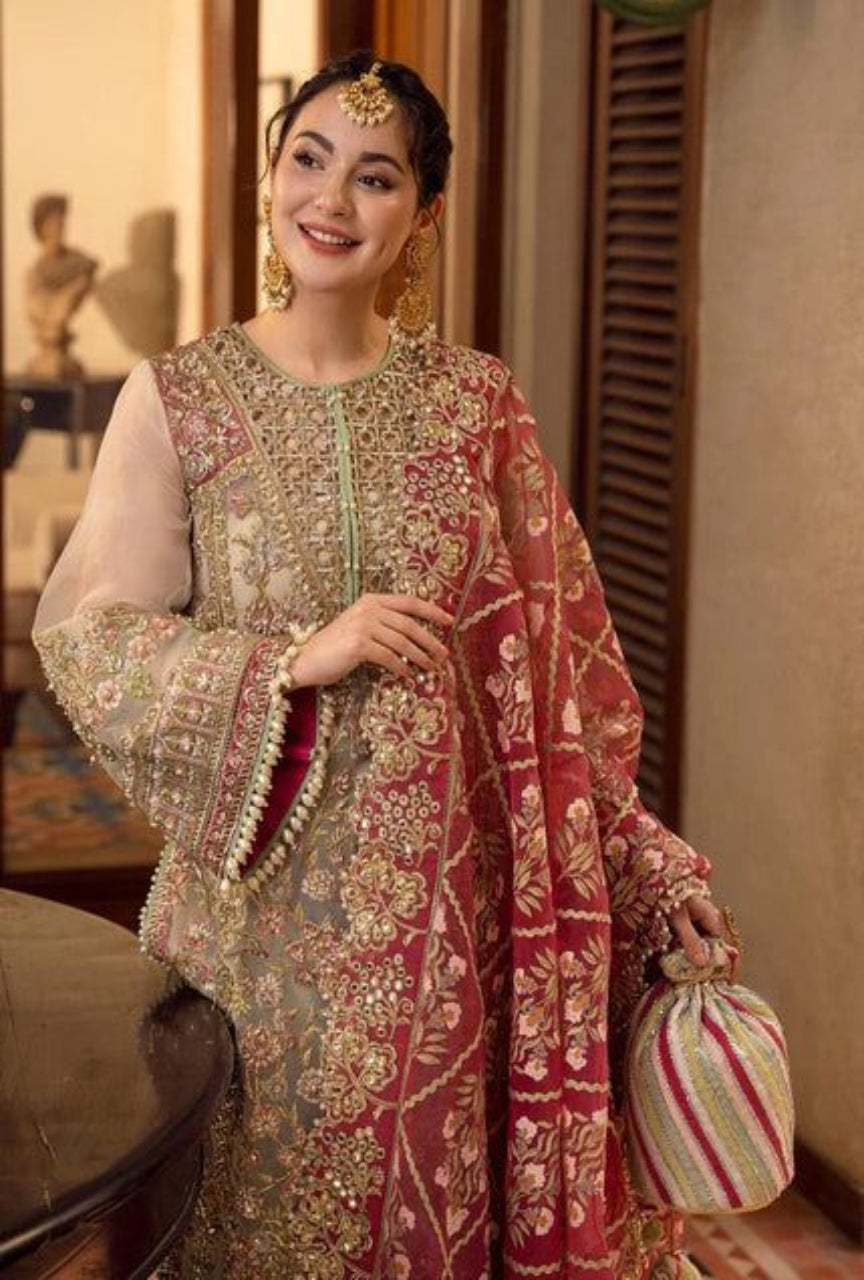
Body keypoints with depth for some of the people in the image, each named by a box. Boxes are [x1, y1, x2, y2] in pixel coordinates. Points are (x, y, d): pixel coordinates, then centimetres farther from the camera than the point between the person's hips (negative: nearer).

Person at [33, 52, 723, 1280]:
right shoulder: (177, 397, -2)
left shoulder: (479, 403, 2)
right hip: (265, 898, -1)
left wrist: (646, 863, 4)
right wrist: (294, 661, -18)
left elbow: (558, 654, 5)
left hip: (454, 896, 1)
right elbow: (87, 639, -5)